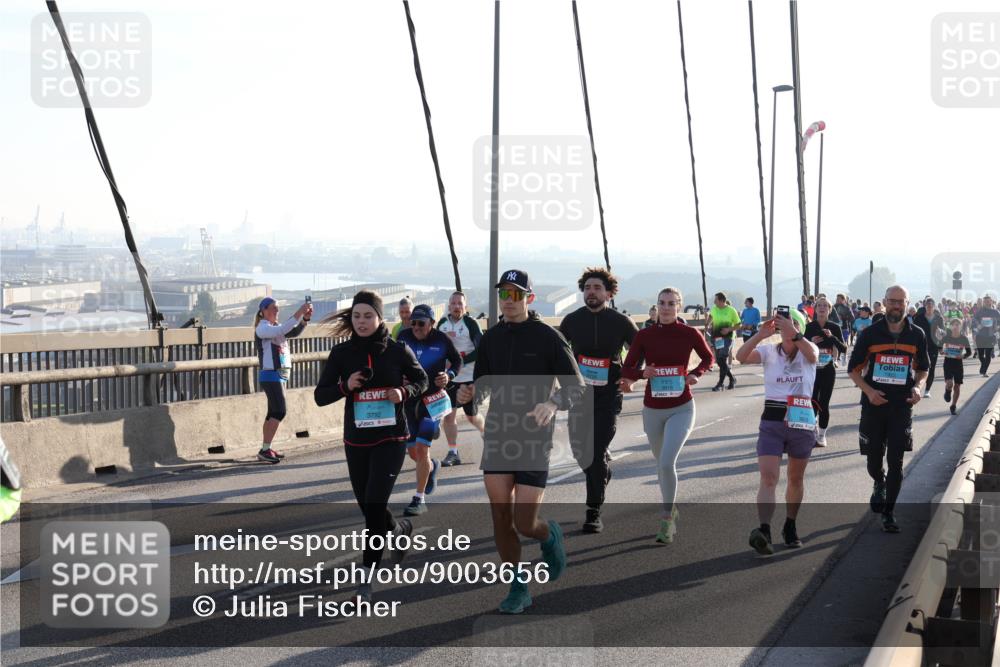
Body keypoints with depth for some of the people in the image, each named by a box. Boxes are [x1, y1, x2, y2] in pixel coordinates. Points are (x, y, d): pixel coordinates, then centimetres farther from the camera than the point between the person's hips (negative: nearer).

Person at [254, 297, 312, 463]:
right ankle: (265, 450, -14)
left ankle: (266, 449, 14)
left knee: (274, 412, 10)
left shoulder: (276, 327, 16)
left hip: (279, 375, 9)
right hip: (270, 375, -9)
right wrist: (299, 312, -30)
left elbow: (294, 332, 4)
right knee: (279, 411, -15)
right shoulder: (262, 328, -11)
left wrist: (305, 318, -12)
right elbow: (283, 329, -28)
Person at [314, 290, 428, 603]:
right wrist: (345, 386, -19)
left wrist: (405, 391, -11)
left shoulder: (397, 350, -5)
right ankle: (400, 528, 47)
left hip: (391, 439, -3)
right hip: (356, 441, 3)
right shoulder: (341, 353, -2)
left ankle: (367, 578, -5)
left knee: (374, 506, -14)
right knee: (368, 507, 13)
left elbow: (421, 380, 10)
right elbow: (320, 396, 0)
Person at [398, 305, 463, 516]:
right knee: (412, 451, 11)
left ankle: (419, 500, -6)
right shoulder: (404, 337, -1)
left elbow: (457, 360, 7)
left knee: (421, 448, -13)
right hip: (409, 399, 4)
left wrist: (449, 375, -12)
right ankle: (431, 467, 46)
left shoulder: (441, 339, -9)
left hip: (433, 399, -4)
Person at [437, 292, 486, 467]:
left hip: (469, 376, -4)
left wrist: (462, 361, -21)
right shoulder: (442, 323, 5)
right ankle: (453, 453, 5)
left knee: (472, 416, 7)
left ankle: (486, 432, 38)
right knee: (449, 415, -1)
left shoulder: (471, 324, -10)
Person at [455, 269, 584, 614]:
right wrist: (469, 392, -7)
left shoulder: (548, 337, -6)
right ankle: (518, 589, 13)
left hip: (535, 439, -4)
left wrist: (552, 404, -26)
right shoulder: (491, 338, 8)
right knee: (500, 515, -1)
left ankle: (550, 536, 31)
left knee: (524, 523, -6)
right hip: (497, 434, 4)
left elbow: (576, 386, -5)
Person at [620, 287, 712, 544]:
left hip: (681, 408, -3)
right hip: (653, 409, 3)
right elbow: (626, 370, 2)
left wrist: (696, 374, -7)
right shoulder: (644, 335, -3)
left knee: (667, 463, -19)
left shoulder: (689, 334, -6)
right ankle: (670, 508, 42)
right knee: (661, 462, 17)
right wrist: (642, 373, -19)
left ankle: (667, 518, -5)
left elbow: (708, 357, 11)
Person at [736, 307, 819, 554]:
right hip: (771, 422, -1)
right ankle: (764, 530, -26)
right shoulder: (769, 352, 2)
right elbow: (741, 357, -16)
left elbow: (812, 354, -24)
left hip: (802, 421, 1)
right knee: (768, 478, -15)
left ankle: (790, 526, 31)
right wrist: (761, 335, -29)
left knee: (796, 479, 14)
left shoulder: (808, 351, 2)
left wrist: (794, 334, -38)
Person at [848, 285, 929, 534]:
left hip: (902, 406, 0)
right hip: (874, 404, 0)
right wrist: (868, 390, -13)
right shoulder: (870, 334, -3)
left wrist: (918, 387, -6)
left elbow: (923, 368, 15)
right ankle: (879, 484, 43)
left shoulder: (917, 335, 2)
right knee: (874, 460, 8)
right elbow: (854, 369, 3)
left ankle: (889, 512, 7)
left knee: (896, 462, -3)